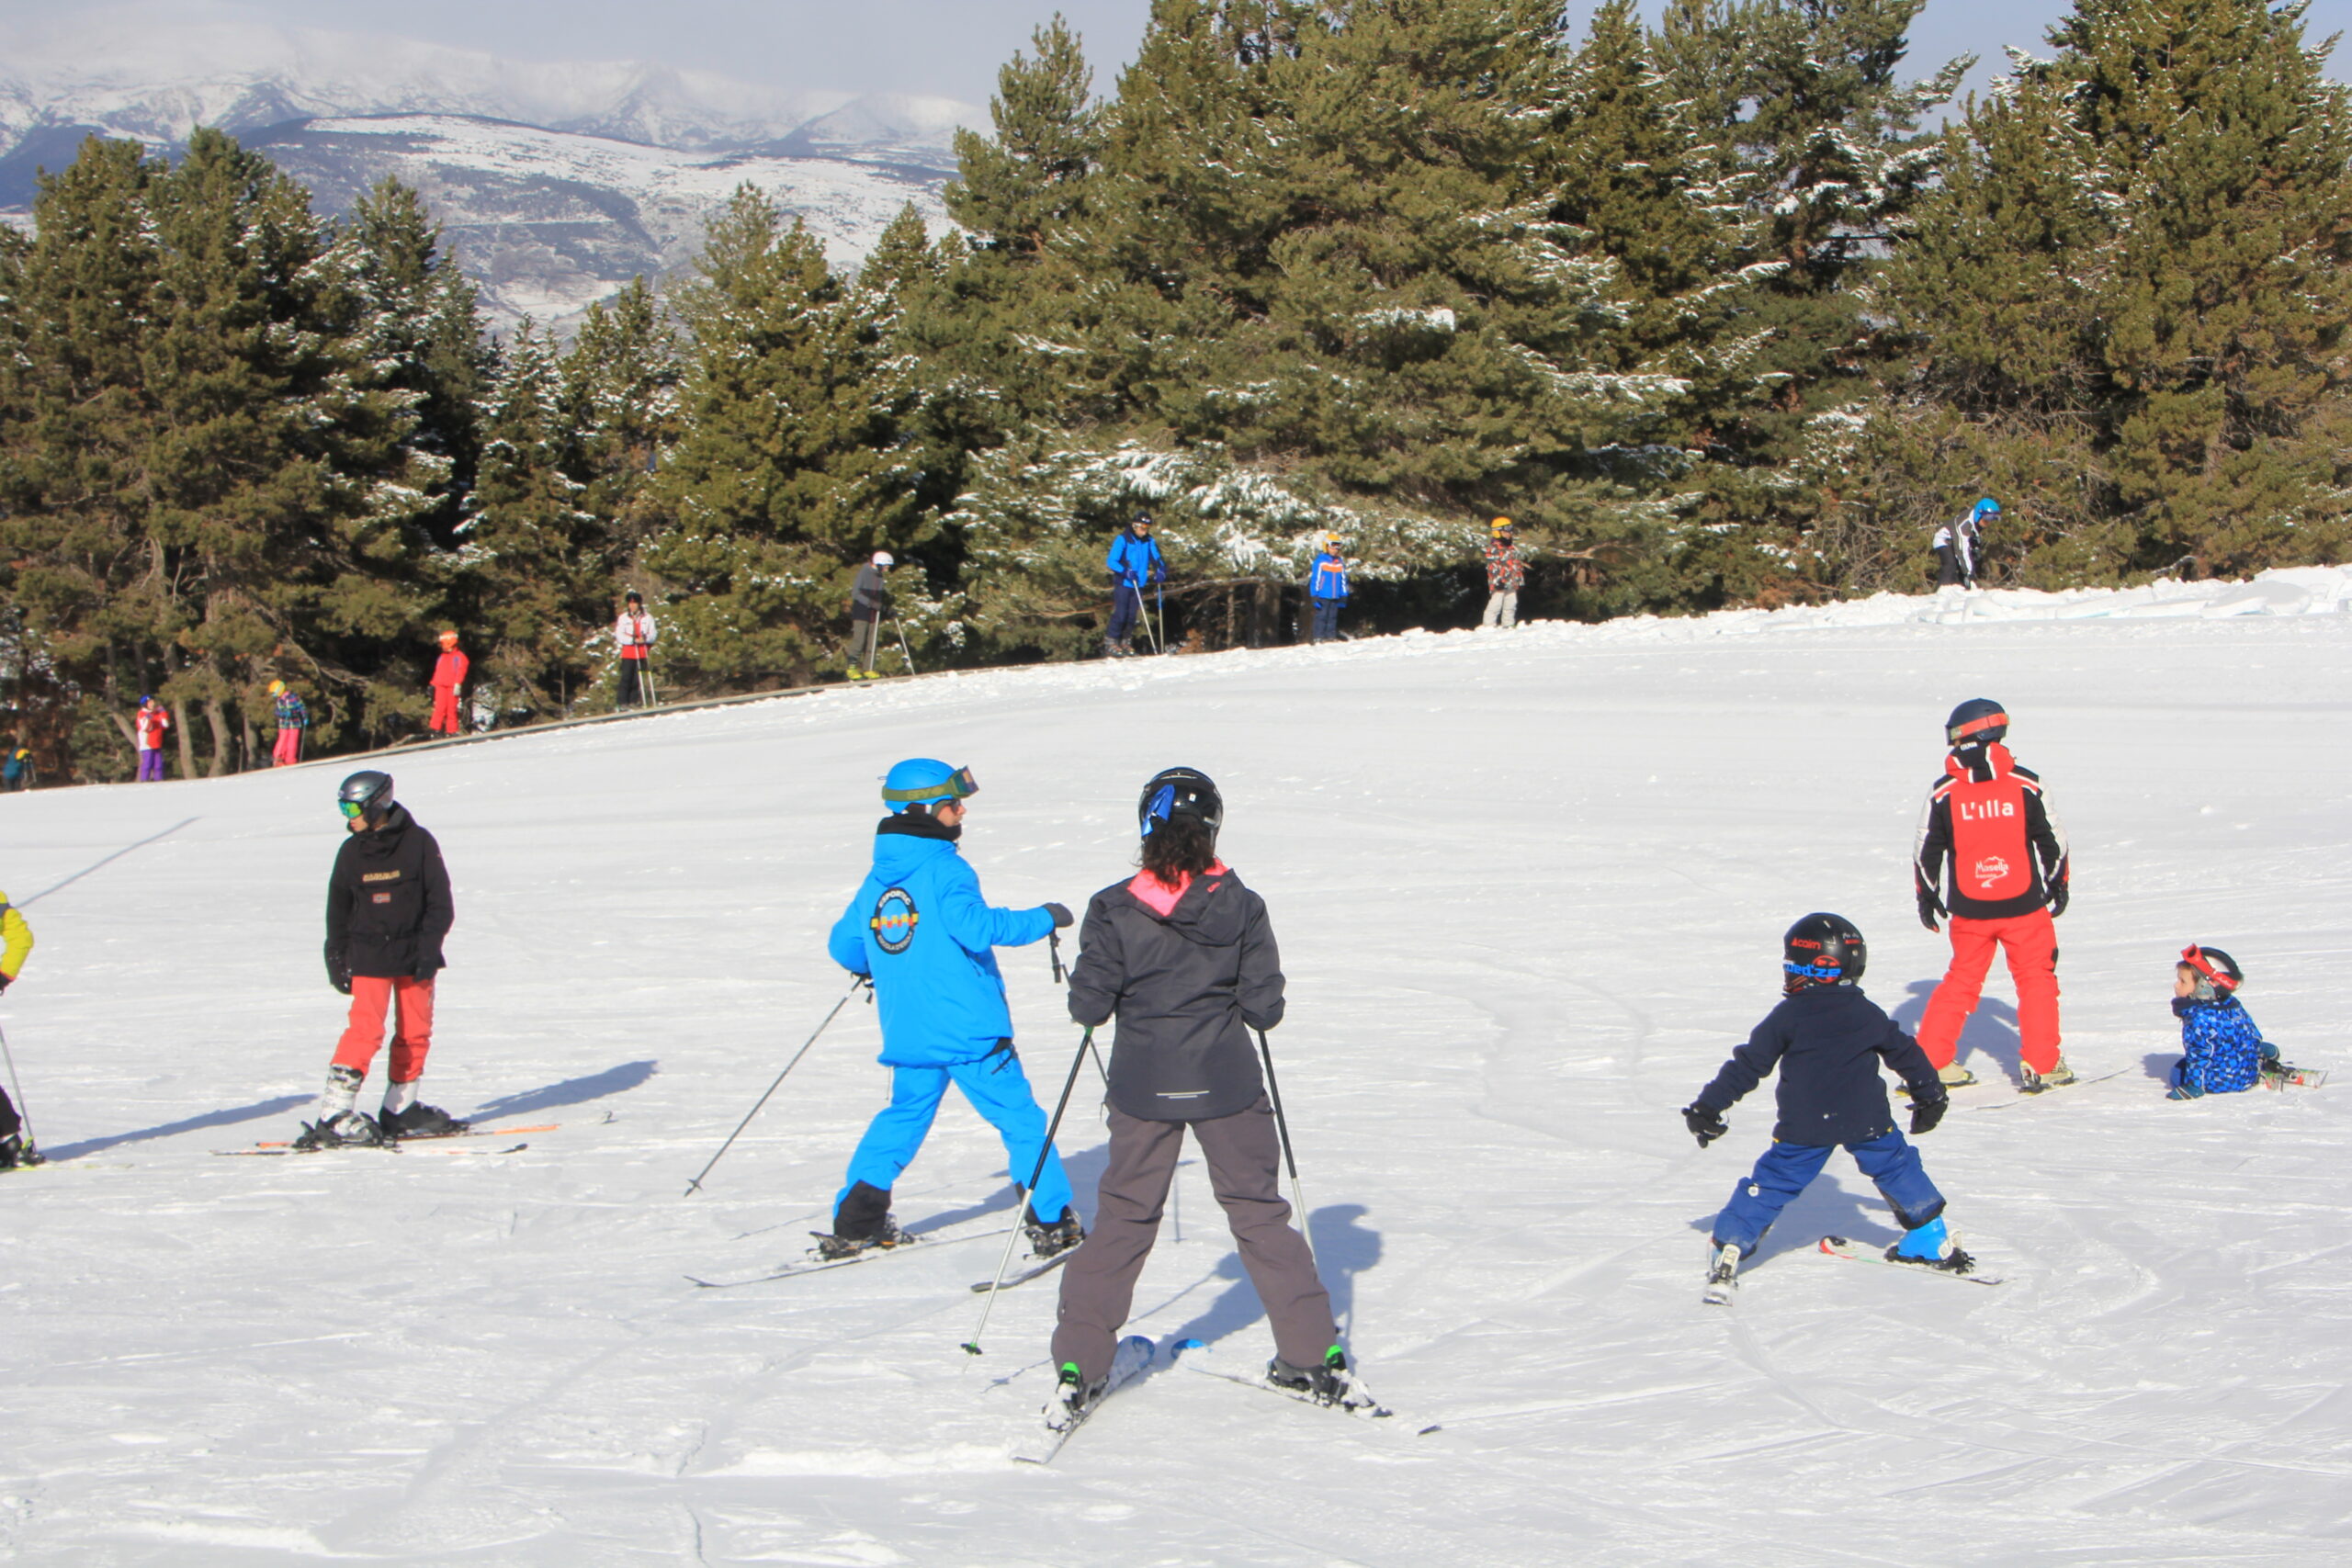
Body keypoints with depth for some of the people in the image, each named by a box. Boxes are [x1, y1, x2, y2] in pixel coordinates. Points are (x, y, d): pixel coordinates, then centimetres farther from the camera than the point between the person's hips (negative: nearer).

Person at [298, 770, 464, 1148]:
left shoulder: (418, 842, -3)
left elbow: (440, 901, -2)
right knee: (366, 1028, -13)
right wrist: (337, 959, 7)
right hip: (369, 956, -1)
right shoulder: (352, 851, 4)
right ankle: (334, 1113, -15)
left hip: (415, 956, 1)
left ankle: (400, 1109, 18)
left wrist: (429, 949, -9)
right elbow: (338, 910, 11)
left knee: (416, 1031, 5)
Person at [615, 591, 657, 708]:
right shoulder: (623, 618, 5)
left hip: (642, 652, 1)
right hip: (628, 652, -1)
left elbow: (652, 634, 6)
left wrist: (645, 639, -17)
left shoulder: (647, 618, 8)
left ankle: (634, 701, 5)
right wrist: (633, 640, -15)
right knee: (626, 677, -6)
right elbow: (619, 635, -2)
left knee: (637, 678, 0)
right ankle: (623, 702, -6)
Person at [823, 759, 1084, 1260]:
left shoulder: (876, 880, 9)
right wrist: (1044, 919, -14)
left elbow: (842, 945, 18)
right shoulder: (945, 870, -13)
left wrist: (876, 969, 40)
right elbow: (976, 927, -26)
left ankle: (853, 1225, 17)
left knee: (902, 1117, 21)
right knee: (1021, 1120, 4)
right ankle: (1050, 1223, 4)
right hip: (970, 1031, -7)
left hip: (907, 1036, 7)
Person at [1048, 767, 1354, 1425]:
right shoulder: (1241, 907, -7)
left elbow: (1089, 1006, -7)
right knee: (1260, 1212, 13)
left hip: (1144, 1088, 0)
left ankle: (1079, 1367, 8)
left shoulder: (1114, 911, -10)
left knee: (1123, 1220, 10)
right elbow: (1264, 1008, -6)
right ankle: (1313, 1355, 14)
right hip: (1227, 1087, 0)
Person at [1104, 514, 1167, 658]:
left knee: (1132, 615, 6)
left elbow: (1156, 559, 13)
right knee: (1120, 614, -9)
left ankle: (1123, 642, 18)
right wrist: (1125, 571, -27)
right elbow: (1111, 561, -13)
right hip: (1123, 583, -5)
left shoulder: (1149, 541, 5)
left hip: (1138, 585, 5)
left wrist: (1160, 570, -8)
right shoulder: (1122, 539, -11)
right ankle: (1110, 642, 0)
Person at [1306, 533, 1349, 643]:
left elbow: (1343, 579, 16)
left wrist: (1344, 595, 13)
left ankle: (1331, 636, 10)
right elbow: (1315, 579, -4)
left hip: (1335, 596, 5)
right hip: (1323, 596, -5)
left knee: (1333, 616, 6)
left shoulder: (1340, 562, 10)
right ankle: (1318, 637, -3)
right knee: (1322, 615, -5)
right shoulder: (1320, 561, -4)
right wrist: (1315, 595, -7)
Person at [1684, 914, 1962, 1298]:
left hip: (1803, 1127, -2)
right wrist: (1930, 1093, 36)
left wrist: (1709, 1105, 3)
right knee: (1897, 1168, 21)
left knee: (1772, 1184, 4)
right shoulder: (1868, 1015, 6)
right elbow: (1905, 1053, 19)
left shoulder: (1788, 1017, -4)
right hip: (1867, 1121, 2)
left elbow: (1749, 1065, -3)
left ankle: (1727, 1253, -2)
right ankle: (1933, 1243, 27)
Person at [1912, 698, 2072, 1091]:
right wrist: (2058, 884, 17)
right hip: (2023, 904, -2)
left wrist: (1926, 895, 17)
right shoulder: (2025, 784, -4)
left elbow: (1925, 849, 3)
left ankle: (1930, 1060, 13)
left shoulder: (1944, 791, -3)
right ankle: (2041, 1064, 8)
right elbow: (2053, 839, 2)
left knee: (1961, 981, 16)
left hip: (1969, 910, 2)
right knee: (2036, 978, 12)